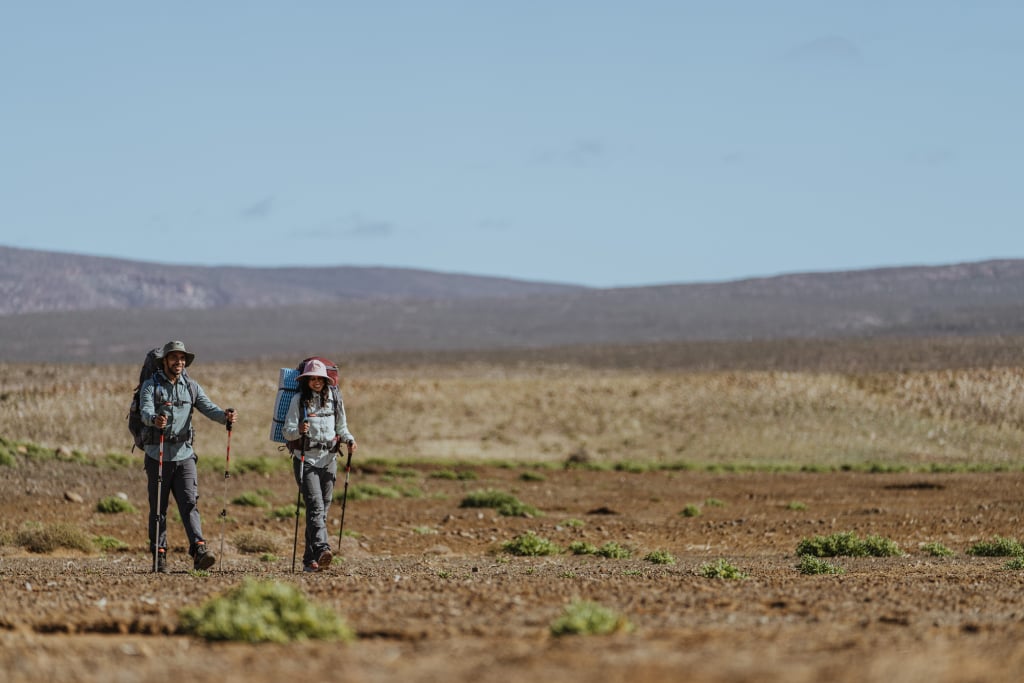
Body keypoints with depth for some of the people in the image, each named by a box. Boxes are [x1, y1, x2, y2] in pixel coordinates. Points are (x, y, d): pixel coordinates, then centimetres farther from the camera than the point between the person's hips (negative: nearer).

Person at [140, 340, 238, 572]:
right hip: (157, 455, -2)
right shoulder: (150, 386, 0)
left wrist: (225, 416, -26)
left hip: (184, 455, 2)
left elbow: (208, 407, -3)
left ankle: (199, 549, -20)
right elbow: (145, 410, -17)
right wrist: (154, 419, -42)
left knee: (189, 503, -9)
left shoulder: (192, 387, 11)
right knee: (158, 507, 3)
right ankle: (159, 556, 8)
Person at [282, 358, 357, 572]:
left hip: (328, 459, 4)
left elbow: (341, 427, 17)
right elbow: (287, 431, -5)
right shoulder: (298, 401, -2)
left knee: (323, 508, 4)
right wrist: (298, 430, -27)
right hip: (306, 459, -4)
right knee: (315, 505, -20)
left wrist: (349, 439, -3)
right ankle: (321, 550, -35)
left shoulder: (334, 400, 8)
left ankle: (310, 560, 11)